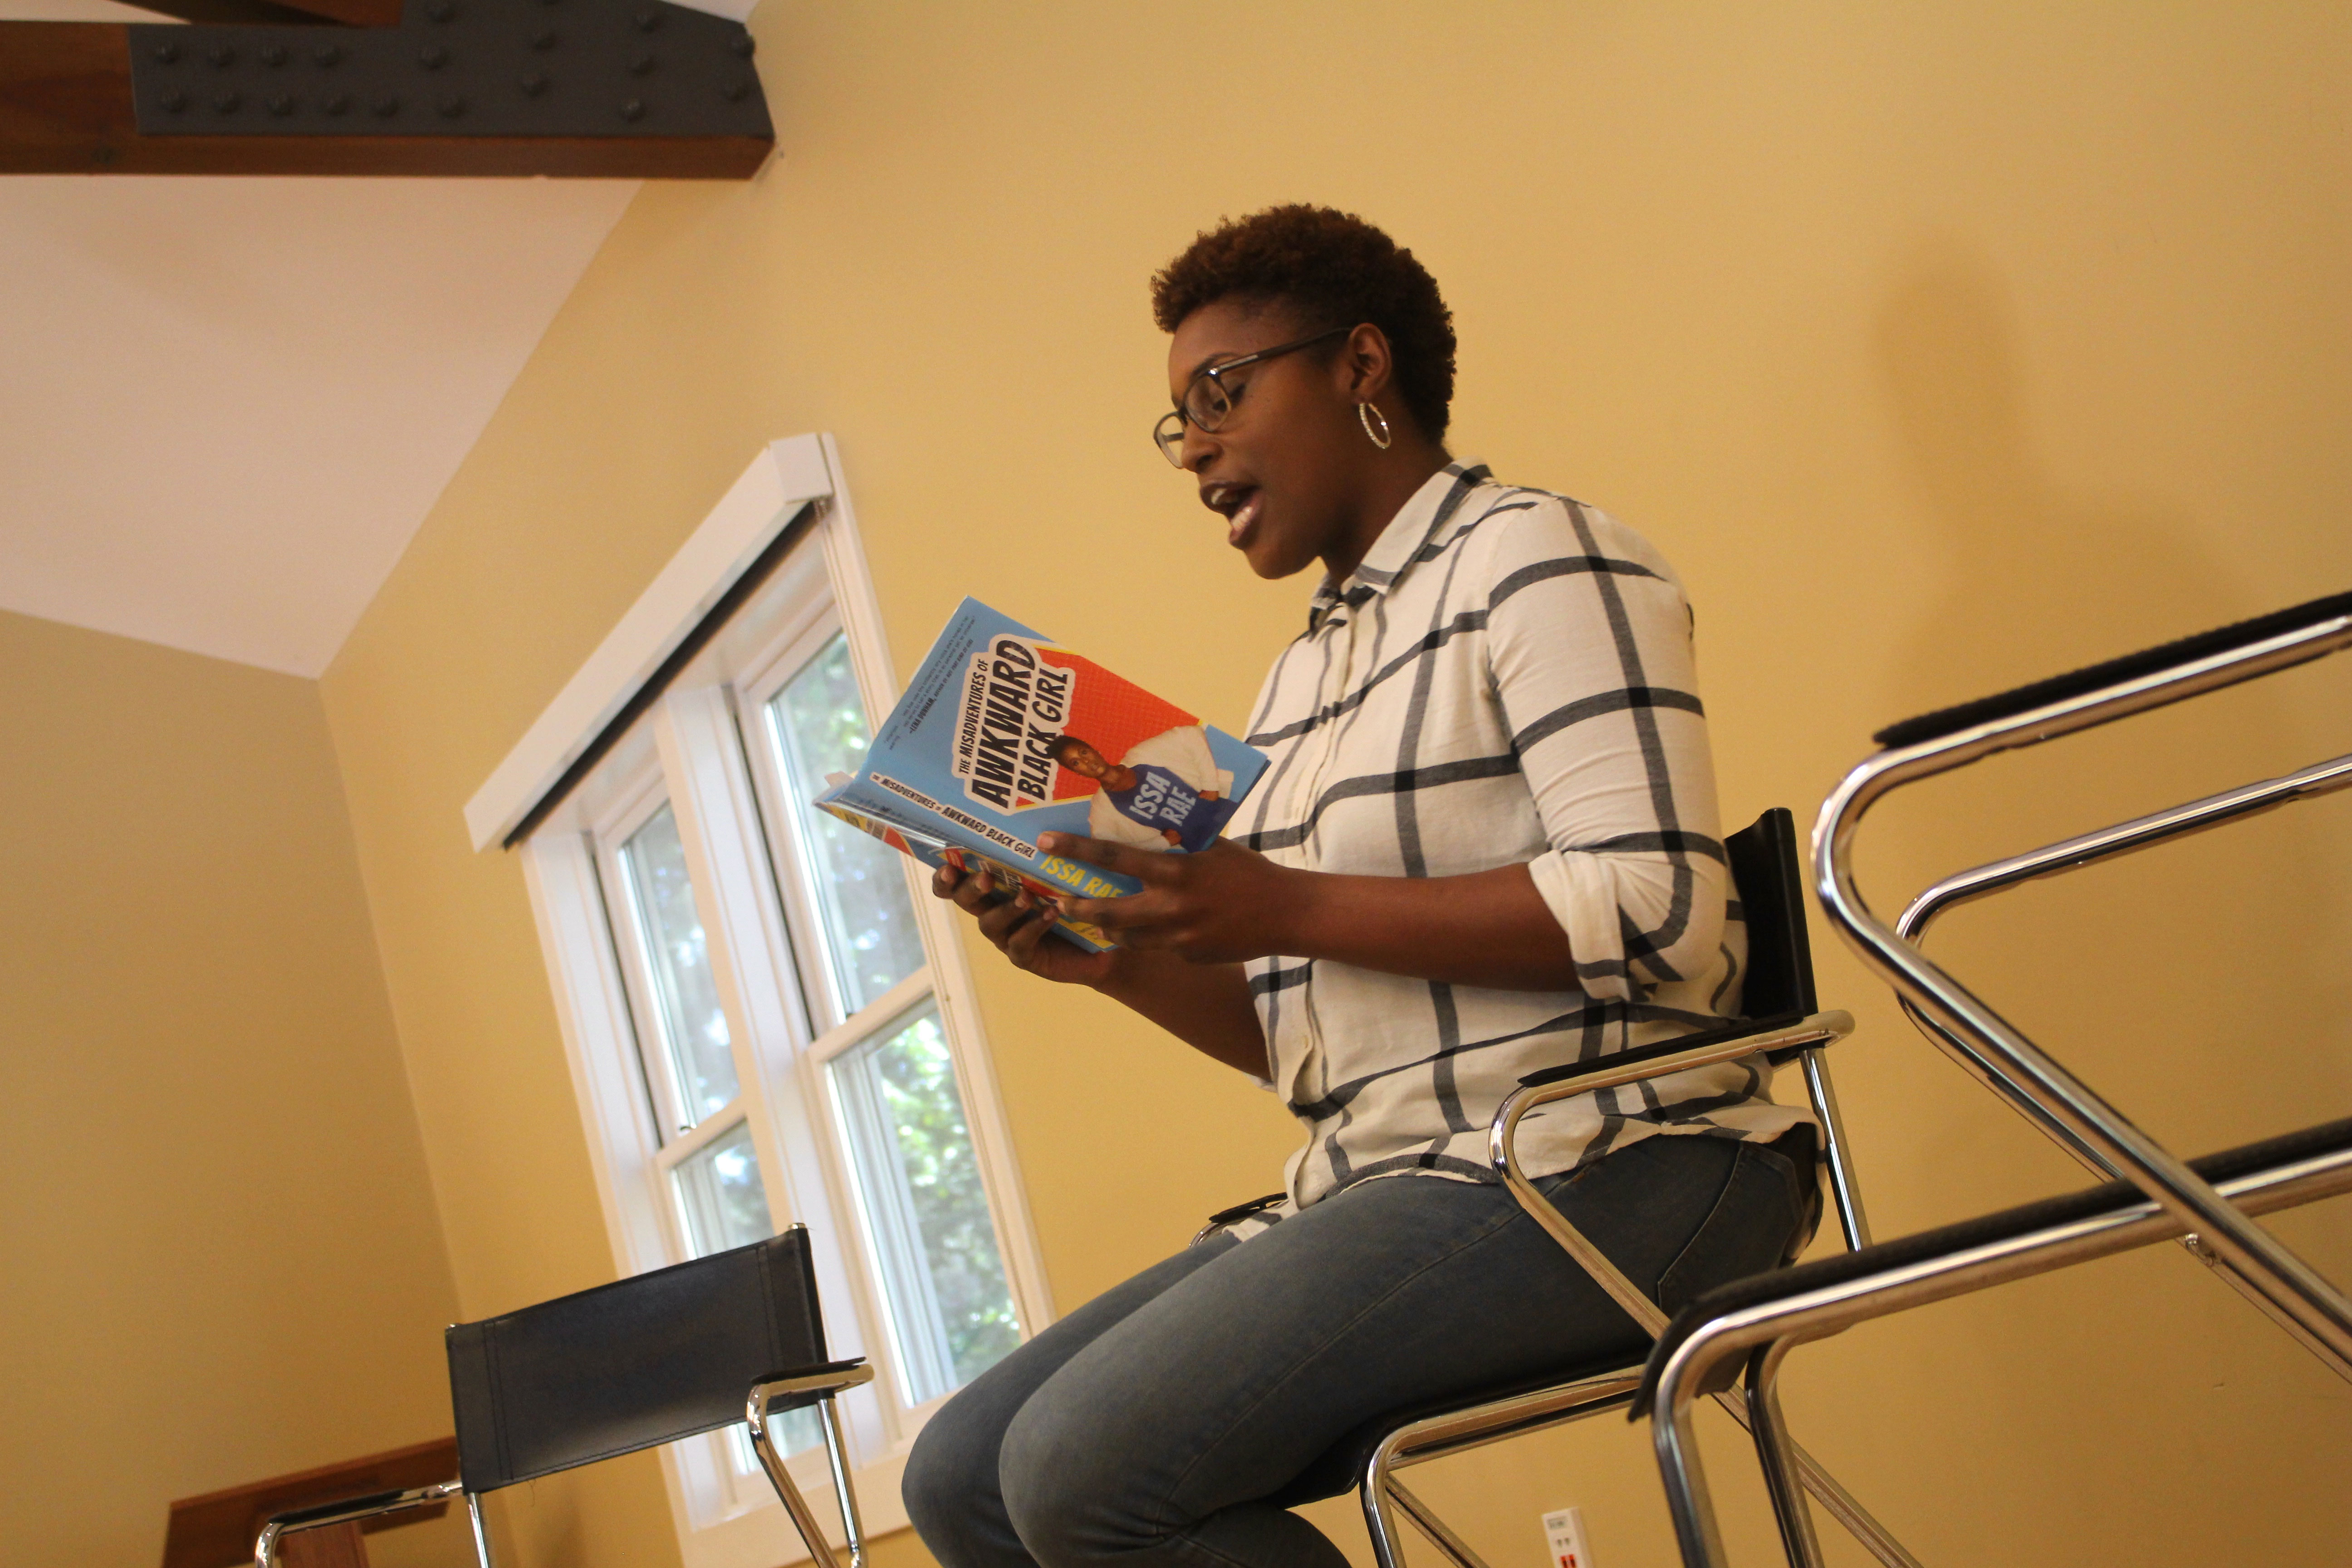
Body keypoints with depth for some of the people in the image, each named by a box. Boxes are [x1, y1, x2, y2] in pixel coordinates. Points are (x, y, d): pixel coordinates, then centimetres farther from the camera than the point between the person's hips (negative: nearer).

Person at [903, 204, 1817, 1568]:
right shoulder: (1302, 682, 22)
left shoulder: (1535, 558, -3)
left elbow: (1659, 916, -17)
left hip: (1598, 1167, -9)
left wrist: (1290, 910, -18)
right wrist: (1121, 958, 3)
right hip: (1390, 1188, 9)